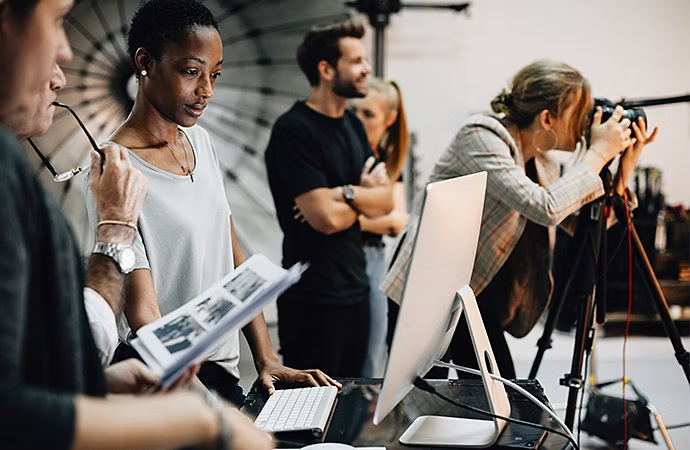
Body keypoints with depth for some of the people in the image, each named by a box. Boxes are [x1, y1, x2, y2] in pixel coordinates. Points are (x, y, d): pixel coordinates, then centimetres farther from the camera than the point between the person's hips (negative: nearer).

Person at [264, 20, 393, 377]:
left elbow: (386, 201, 5)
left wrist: (346, 193, -15)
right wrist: (365, 195, -3)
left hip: (356, 290, 8)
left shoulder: (352, 125, 11)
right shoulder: (293, 130, -15)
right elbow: (327, 218, -22)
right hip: (314, 302, -8)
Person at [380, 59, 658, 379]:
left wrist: (623, 173, -4)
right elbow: (544, 207, -33)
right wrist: (598, 153, -21)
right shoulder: (481, 137, -20)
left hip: (480, 296, 8)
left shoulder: (542, 163, 4)